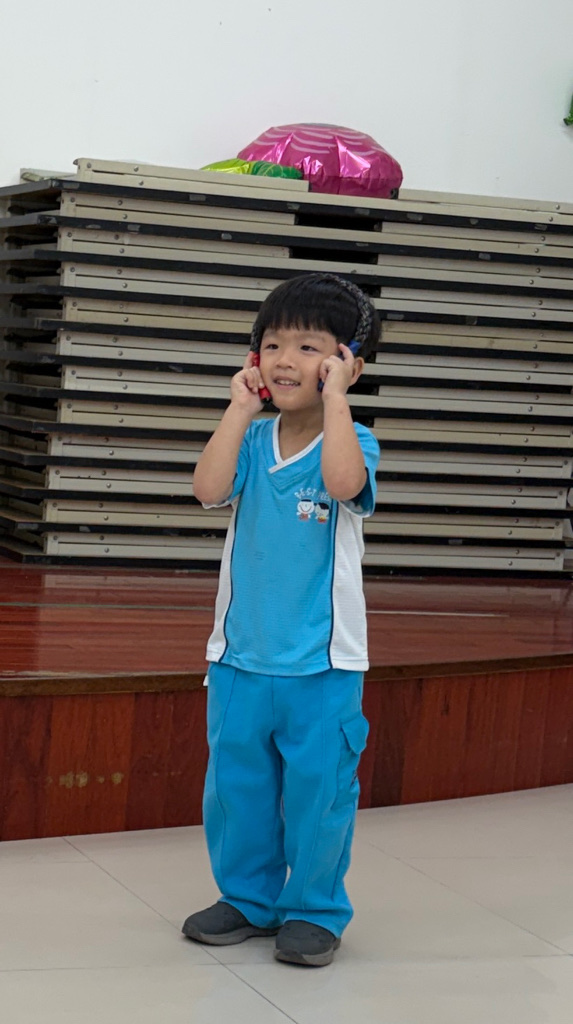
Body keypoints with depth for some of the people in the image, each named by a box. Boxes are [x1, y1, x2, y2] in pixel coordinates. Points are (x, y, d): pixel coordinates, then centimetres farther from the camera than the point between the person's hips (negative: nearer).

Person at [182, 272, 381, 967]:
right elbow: (209, 489, -16)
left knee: (317, 791, 4)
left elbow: (344, 482, -31)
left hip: (322, 663, -4)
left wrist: (333, 396, -23)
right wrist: (240, 408, -14)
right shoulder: (251, 440, 3)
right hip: (241, 655, 4)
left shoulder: (351, 442, -7)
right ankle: (248, 898, 30)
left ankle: (314, 911, 20)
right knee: (235, 786, 13)